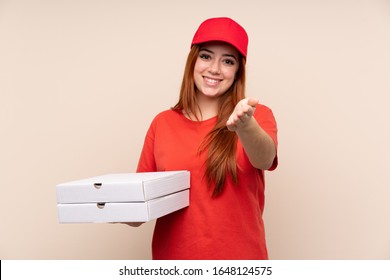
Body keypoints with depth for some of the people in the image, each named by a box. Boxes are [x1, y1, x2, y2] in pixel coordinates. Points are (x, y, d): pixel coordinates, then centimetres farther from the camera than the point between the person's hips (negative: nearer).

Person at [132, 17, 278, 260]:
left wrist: (245, 126, -45)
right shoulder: (162, 123, -1)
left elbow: (265, 160, -26)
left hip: (240, 256, -1)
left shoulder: (258, 115, -5)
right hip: (174, 256, 2)